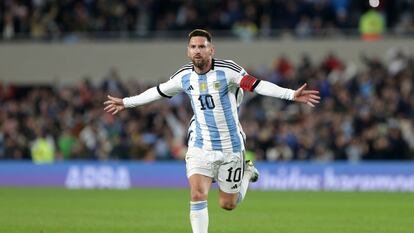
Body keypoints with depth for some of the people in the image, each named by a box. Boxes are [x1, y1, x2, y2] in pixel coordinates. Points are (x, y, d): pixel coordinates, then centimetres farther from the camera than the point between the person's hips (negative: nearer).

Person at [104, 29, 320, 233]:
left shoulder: (227, 70, -14)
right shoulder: (184, 76, -1)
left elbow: (258, 85, -24)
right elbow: (158, 91, 16)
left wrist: (292, 94, -37)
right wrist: (126, 102, 26)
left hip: (230, 147, -2)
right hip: (200, 147, 2)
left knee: (227, 204, 7)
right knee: (197, 195, -16)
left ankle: (247, 172, 38)